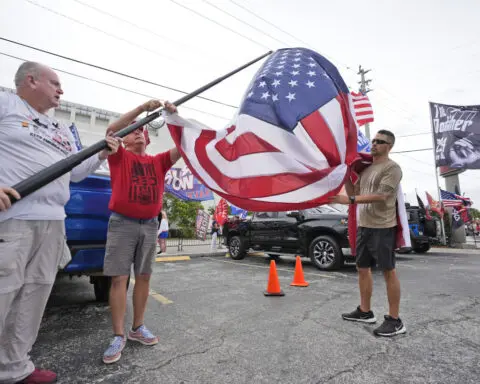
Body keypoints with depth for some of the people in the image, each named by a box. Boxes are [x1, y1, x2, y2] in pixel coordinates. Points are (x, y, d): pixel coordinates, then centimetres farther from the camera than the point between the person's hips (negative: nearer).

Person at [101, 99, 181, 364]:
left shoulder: (158, 161, 13)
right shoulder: (119, 157, 5)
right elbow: (111, 130, -12)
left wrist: (175, 118, -8)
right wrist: (142, 108, -19)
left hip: (149, 225, 4)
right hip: (122, 223, -3)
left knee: (143, 277, 9)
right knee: (119, 279, -3)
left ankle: (138, 328, 23)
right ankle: (118, 336, 6)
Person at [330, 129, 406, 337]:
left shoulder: (392, 168, -8)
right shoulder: (366, 169, 17)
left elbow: (381, 196, -20)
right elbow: (354, 193, 17)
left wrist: (349, 200, -23)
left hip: (383, 228, -8)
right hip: (364, 226, 8)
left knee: (388, 271, 0)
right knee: (363, 268, 14)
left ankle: (395, 320, 11)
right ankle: (365, 311, 27)